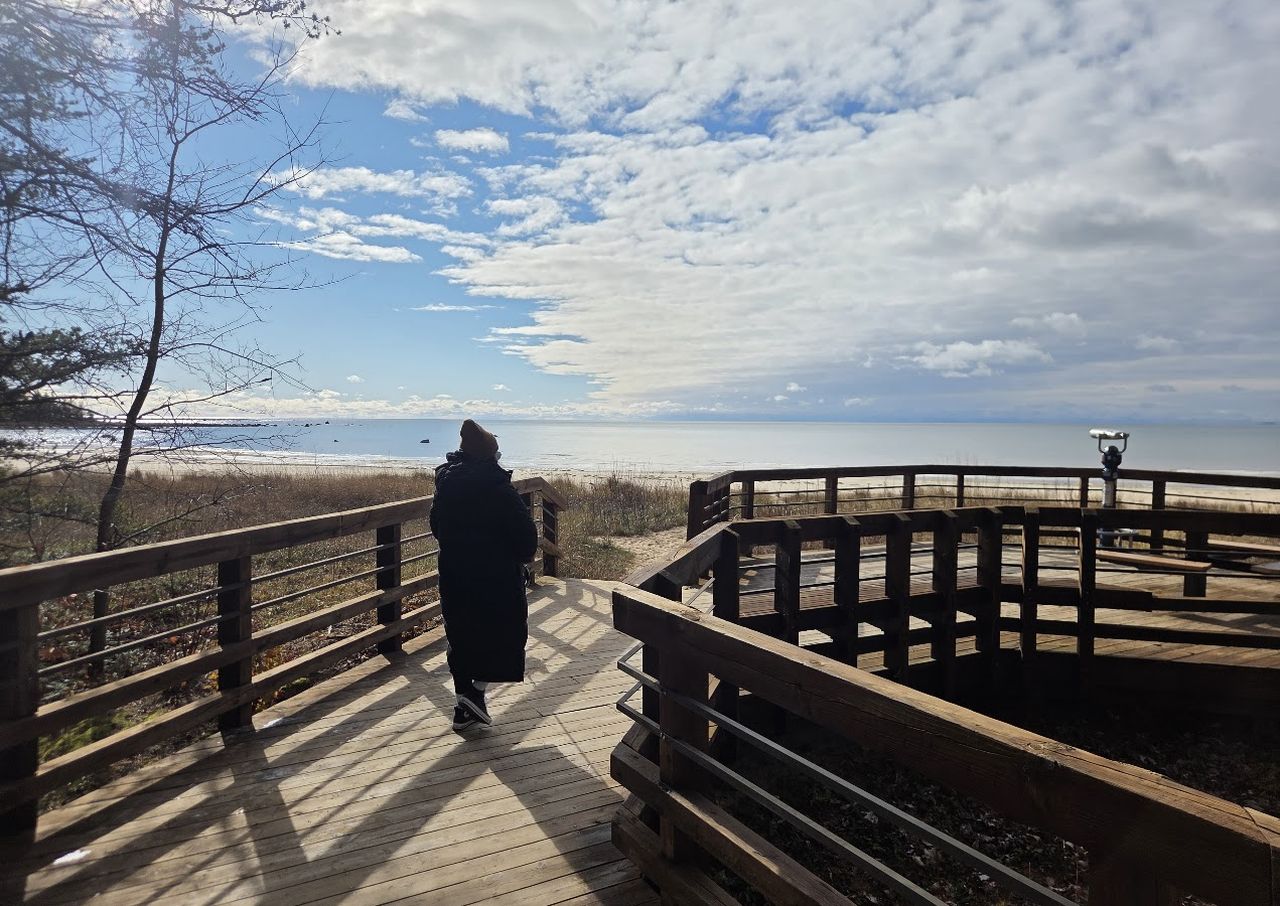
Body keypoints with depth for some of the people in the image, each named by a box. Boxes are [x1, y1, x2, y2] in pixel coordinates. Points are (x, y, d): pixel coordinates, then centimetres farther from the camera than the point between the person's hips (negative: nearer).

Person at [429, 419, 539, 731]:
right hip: (496, 578, -6)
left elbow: (437, 527, 15)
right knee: (506, 634, 12)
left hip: (453, 576, 6)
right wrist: (523, 557, 4)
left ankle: (463, 708, 22)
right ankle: (476, 691, 3)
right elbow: (525, 532, -15)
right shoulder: (498, 488, -17)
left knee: (461, 638, 15)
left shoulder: (445, 486, 3)